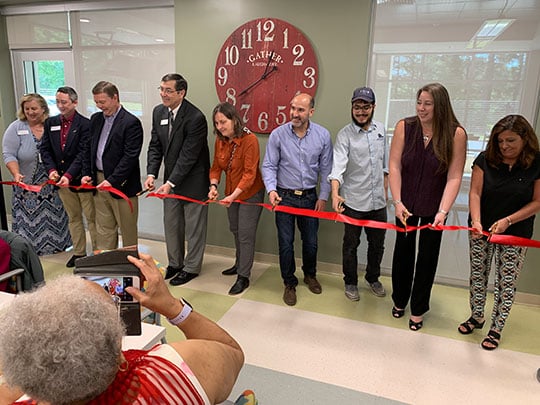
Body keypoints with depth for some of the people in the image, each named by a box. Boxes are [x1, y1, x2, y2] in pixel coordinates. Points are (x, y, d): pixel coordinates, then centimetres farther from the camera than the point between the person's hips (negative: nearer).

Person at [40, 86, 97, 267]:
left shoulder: (85, 124, -12)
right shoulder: (50, 123, 7)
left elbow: (83, 154, -18)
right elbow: (45, 149, 6)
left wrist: (69, 175, -26)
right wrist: (51, 169, -11)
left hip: (81, 179, -6)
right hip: (61, 180, 6)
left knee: (92, 218, 5)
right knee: (73, 218, 17)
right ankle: (79, 252, 29)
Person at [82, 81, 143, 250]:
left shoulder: (131, 123, -11)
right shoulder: (95, 119, 12)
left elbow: (130, 156, -17)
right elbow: (90, 149, 19)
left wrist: (112, 180, -20)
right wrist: (87, 173, 7)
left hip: (121, 185, -6)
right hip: (98, 180, 7)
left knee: (127, 230, 5)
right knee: (103, 229, 13)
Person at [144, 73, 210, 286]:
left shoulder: (196, 117, -21)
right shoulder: (158, 112, 2)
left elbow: (188, 155, -23)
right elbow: (155, 146, 5)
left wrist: (171, 182, -26)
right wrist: (151, 174, -9)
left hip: (193, 180, -7)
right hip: (171, 180, 7)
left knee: (194, 227, 7)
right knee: (171, 224, 17)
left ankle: (191, 267, 24)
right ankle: (175, 263, 35)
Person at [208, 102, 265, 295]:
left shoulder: (249, 139, -24)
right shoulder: (220, 139, -4)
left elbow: (250, 173, -27)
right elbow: (216, 166, 0)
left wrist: (233, 195, -35)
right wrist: (213, 186, -19)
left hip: (250, 192, -7)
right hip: (231, 192, 7)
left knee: (246, 234, -3)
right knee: (235, 230, 21)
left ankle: (243, 277, 9)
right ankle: (240, 264, 41)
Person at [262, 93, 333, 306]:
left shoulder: (323, 135, -5)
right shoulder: (278, 134, -10)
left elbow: (325, 169, 1)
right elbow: (269, 166, -7)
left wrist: (323, 196, 0)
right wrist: (271, 189, -22)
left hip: (310, 197, 2)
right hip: (284, 196, -1)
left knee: (310, 242, 14)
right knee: (286, 243, 6)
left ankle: (310, 275, 42)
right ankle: (289, 284, 27)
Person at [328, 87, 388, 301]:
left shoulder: (380, 129, 4)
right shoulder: (345, 134, -12)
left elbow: (384, 163, 13)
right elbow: (338, 165, -25)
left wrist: (385, 189, 13)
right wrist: (335, 193, -40)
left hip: (378, 201, 5)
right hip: (353, 202, -4)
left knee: (377, 243, 18)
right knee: (351, 245, 11)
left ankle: (373, 278, 40)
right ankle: (350, 282, 31)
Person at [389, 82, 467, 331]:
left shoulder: (456, 134, -15)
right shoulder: (404, 127, -12)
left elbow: (454, 177, -17)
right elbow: (394, 166, -12)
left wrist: (442, 212, -25)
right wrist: (397, 202, -19)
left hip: (434, 207, -1)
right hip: (406, 204, 1)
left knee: (427, 257, 10)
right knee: (403, 252, 14)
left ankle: (418, 310, 29)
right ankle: (399, 301, 36)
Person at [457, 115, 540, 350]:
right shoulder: (485, 160, -7)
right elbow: (475, 193, -11)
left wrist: (507, 220, -20)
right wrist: (476, 221, -27)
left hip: (515, 234, -1)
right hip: (480, 231, 2)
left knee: (506, 283, 7)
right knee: (477, 275, 14)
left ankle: (496, 328, 25)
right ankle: (477, 317, 35)